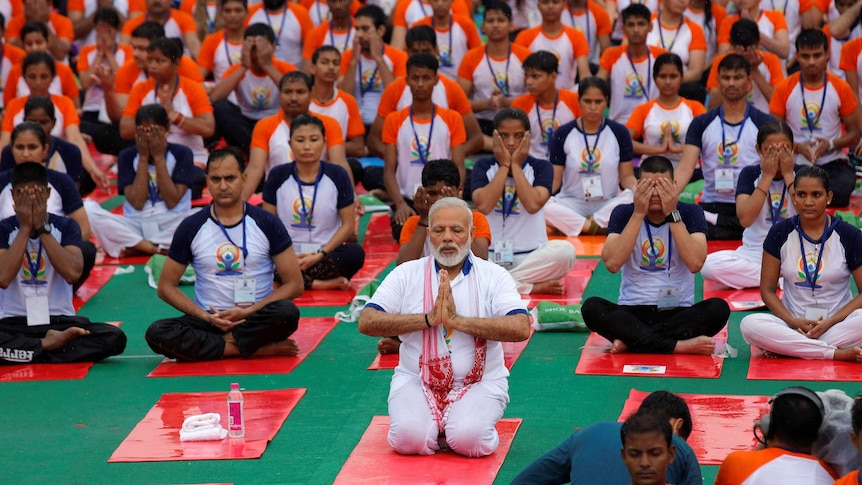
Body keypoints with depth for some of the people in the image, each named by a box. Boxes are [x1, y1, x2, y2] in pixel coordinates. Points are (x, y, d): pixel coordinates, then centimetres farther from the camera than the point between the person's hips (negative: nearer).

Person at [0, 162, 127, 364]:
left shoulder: (66, 226, 2)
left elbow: (73, 273, -16)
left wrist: (42, 228, -14)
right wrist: (25, 228, -14)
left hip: (60, 322, 2)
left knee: (115, 337, -27)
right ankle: (48, 345, -17)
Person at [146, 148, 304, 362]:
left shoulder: (267, 224, 1)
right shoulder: (191, 228, 3)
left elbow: (294, 284, 0)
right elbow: (166, 286, 7)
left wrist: (248, 312, -13)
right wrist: (206, 317, -9)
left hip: (255, 320, -2)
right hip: (209, 319, 2)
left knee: (287, 312, -34)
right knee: (157, 333, -29)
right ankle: (258, 349, -26)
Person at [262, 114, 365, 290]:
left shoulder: (337, 175, 1)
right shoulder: (278, 176, 3)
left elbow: (348, 224, 0)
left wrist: (321, 254, -12)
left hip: (326, 255, 0)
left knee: (355, 253, -33)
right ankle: (325, 283, -27)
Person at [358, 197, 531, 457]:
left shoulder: (493, 276, 0)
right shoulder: (407, 274, 4)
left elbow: (521, 328, -15)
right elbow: (367, 322, -7)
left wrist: (457, 320, -21)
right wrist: (428, 319, -17)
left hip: (480, 383, -1)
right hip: (416, 380, 1)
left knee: (468, 440, -28)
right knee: (409, 438, -26)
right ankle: (433, 425, 9)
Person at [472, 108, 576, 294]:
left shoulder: (541, 167, 3)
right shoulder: (483, 166, 5)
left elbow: (533, 205, -16)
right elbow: (483, 206, -14)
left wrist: (515, 165, -10)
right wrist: (504, 166, -9)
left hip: (531, 256, 0)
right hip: (490, 256, 0)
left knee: (565, 251, -32)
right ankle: (532, 287, -25)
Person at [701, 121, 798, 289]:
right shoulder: (750, 174, 1)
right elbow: (745, 219, -15)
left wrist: (788, 175, -12)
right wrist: (768, 176, -14)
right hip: (754, 254, 1)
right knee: (709, 265, -30)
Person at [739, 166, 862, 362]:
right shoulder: (780, 233, 3)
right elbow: (768, 290, 5)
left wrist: (829, 323, -15)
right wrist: (793, 321, -13)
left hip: (837, 323, -2)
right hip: (794, 324, 2)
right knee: (750, 325, -31)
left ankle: (790, 348, -24)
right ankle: (838, 353, -28)